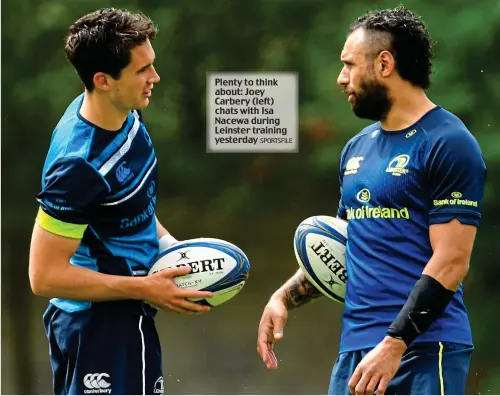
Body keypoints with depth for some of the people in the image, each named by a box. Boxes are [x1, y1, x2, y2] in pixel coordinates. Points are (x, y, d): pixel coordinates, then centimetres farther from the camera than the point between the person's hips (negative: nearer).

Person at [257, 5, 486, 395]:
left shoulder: (448, 144, -8)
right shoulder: (357, 149, 17)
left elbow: (451, 262, -14)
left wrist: (393, 346, -20)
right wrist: (283, 298, 11)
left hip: (424, 351, -8)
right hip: (355, 347, 8)